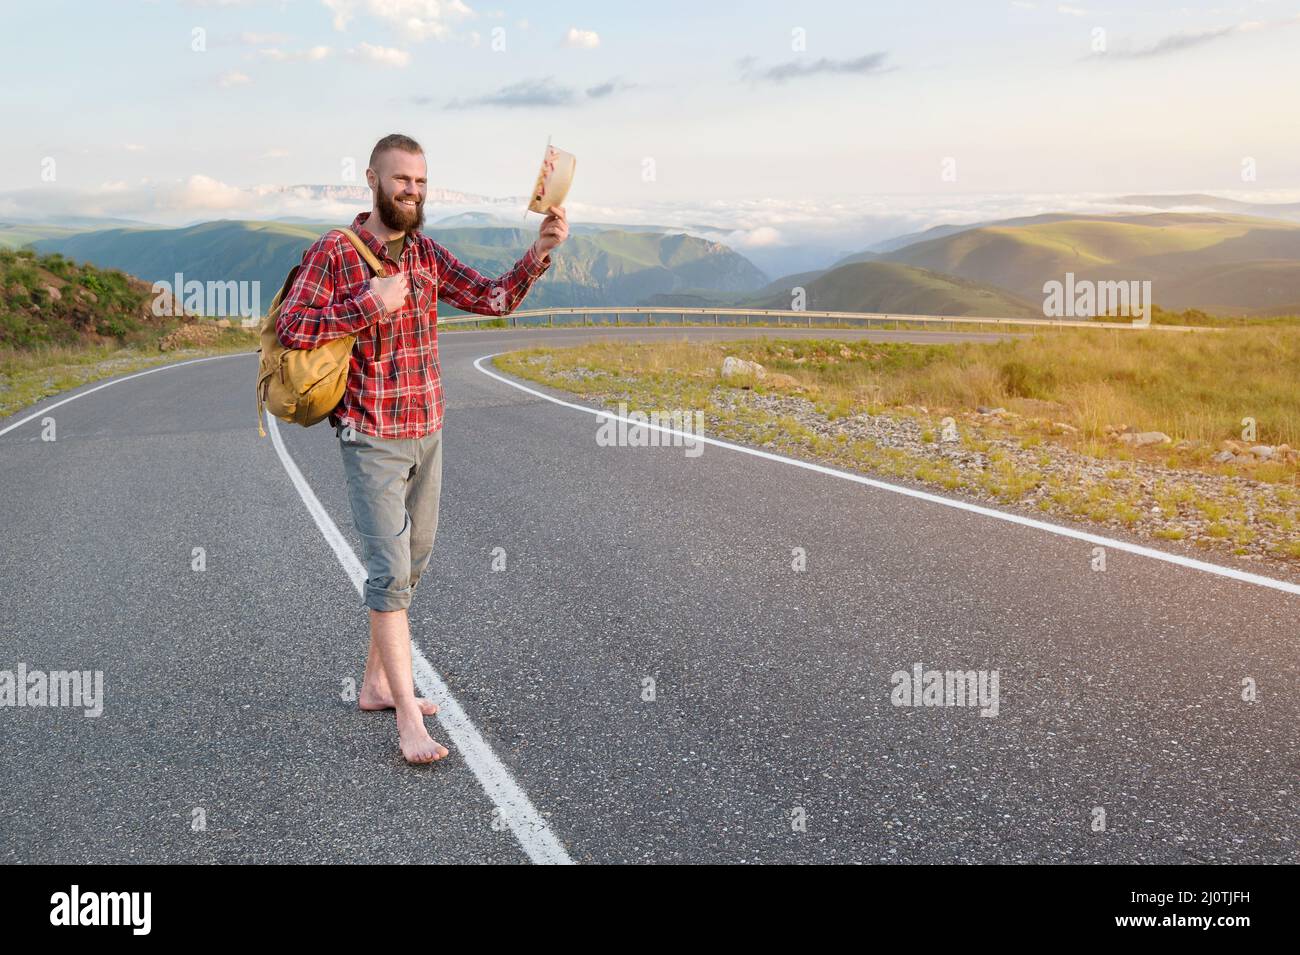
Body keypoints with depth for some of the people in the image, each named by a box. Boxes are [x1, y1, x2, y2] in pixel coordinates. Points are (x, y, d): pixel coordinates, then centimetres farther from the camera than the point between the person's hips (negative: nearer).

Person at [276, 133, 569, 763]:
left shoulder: (427, 254, 8)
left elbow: (493, 299, 1)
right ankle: (408, 719, -3)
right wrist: (369, 304, -21)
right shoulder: (333, 253, -9)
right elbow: (290, 329, -16)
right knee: (390, 570, -9)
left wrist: (541, 251, -13)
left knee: (412, 562, 14)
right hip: (372, 440, -7)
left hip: (427, 434, 7)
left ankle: (376, 684, 29)